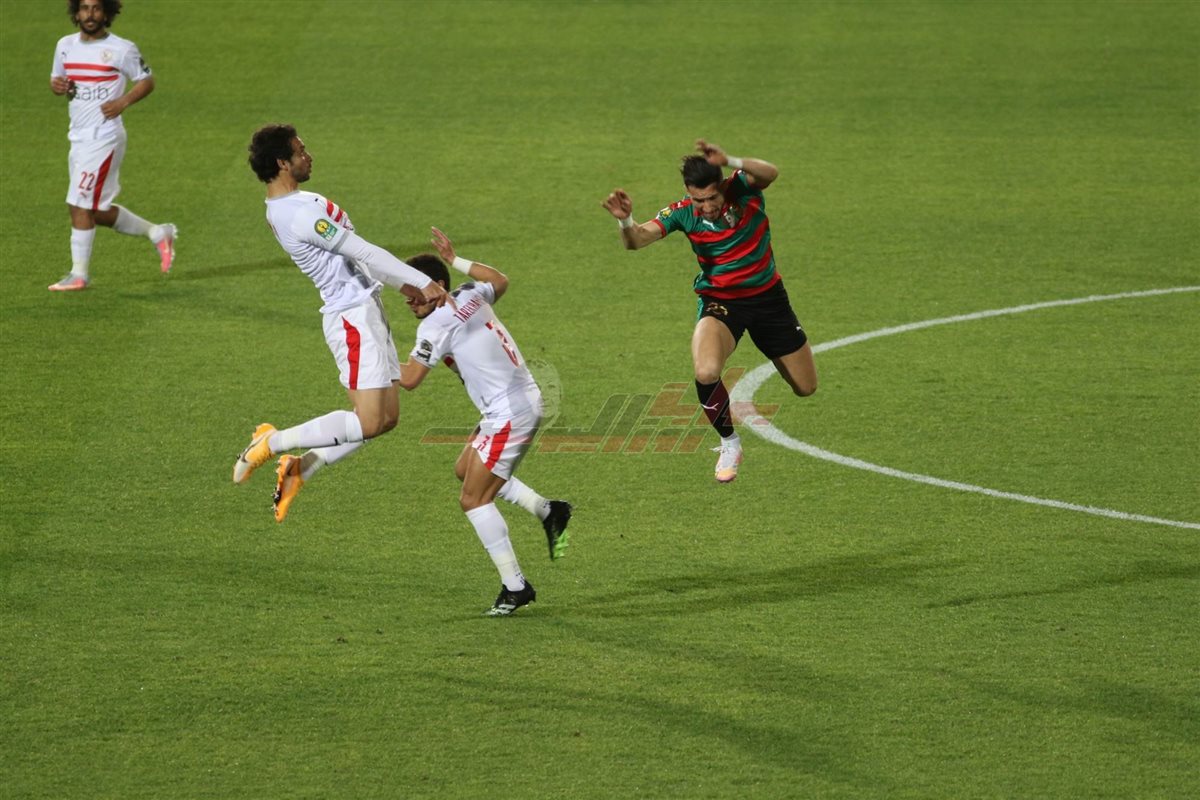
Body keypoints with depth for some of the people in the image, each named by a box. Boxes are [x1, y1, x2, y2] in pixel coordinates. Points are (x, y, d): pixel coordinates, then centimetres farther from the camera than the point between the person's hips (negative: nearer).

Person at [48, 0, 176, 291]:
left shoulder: (122, 49, -7)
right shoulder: (65, 46, 10)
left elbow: (147, 81, 1)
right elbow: (56, 79, 21)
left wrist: (123, 101, -16)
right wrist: (57, 85, -4)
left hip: (104, 138, -7)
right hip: (78, 136, 7)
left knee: (81, 205, -10)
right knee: (98, 211, 11)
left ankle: (79, 273, -1)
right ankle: (158, 233, 28)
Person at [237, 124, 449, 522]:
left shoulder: (285, 207, 11)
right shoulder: (302, 215, -21)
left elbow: (352, 253, 18)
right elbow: (364, 252, -18)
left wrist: (404, 285, 17)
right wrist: (423, 283, -13)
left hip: (365, 312, 10)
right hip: (354, 316, -10)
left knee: (386, 417, 10)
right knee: (369, 422, -11)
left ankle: (300, 469, 12)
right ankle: (273, 443, -1)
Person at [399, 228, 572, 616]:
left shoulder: (436, 325, -17)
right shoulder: (471, 295, 7)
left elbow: (409, 379, -16)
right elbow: (500, 280, 30)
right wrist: (456, 260, 32)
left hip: (509, 414, -10)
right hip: (524, 400, 10)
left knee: (473, 499, -6)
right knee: (465, 468, 24)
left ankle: (514, 586, -5)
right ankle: (548, 512, 23)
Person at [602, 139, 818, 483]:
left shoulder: (742, 189, -20)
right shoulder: (683, 213, -17)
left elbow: (769, 173, -42)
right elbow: (638, 239, -27)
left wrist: (729, 161, -60)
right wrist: (625, 221, -51)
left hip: (766, 296, 1)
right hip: (719, 300, -1)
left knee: (805, 387, 11)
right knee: (706, 372, -33)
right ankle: (729, 444, -6)